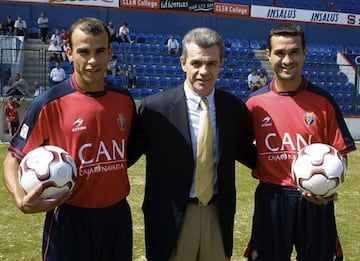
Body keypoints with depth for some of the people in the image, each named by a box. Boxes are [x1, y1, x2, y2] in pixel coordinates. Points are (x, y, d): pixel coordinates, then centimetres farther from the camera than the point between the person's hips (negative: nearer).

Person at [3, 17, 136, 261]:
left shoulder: (124, 99, 2)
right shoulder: (49, 104, -11)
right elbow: (14, 159, -5)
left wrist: (110, 174, 3)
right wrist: (22, 198, -23)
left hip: (118, 216, 4)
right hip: (70, 220, -4)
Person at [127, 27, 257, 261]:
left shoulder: (235, 108, -1)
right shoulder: (155, 107, -12)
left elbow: (245, 152, 12)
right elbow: (128, 153, -3)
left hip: (219, 215, 4)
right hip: (171, 217, -3)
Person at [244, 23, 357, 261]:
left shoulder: (323, 101, -3)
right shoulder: (255, 103, -1)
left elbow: (340, 153, 0)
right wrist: (260, 168, -7)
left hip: (316, 202, 0)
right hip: (271, 201, 1)